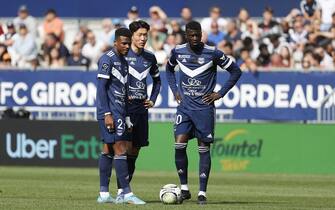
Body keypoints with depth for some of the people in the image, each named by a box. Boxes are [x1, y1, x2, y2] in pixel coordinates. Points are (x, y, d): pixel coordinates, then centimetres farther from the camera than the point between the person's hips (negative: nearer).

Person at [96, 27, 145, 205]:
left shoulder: (124, 62, 18)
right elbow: (101, 87, -14)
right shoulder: (107, 59, -10)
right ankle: (126, 193, -13)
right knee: (120, 149, -11)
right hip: (110, 113, -9)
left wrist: (127, 117, 20)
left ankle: (104, 194, 10)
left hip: (120, 113, 9)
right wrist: (107, 114, -19)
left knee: (108, 150, 8)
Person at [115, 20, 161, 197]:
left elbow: (156, 79, 27)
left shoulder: (150, 58, 11)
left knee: (135, 150, 6)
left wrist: (153, 99, 13)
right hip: (124, 107, -6)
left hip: (141, 108, 6)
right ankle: (122, 190, -14)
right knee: (126, 147, -14)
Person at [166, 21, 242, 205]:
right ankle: (184, 188, 2)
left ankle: (202, 193, 4)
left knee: (204, 148, -1)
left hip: (204, 107, -2)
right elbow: (169, 69, 24)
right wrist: (175, 90, 10)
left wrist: (220, 94, -3)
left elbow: (235, 71, 2)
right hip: (184, 105, 2)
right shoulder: (177, 51, 1)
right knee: (179, 145, -11)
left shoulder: (213, 53, -8)